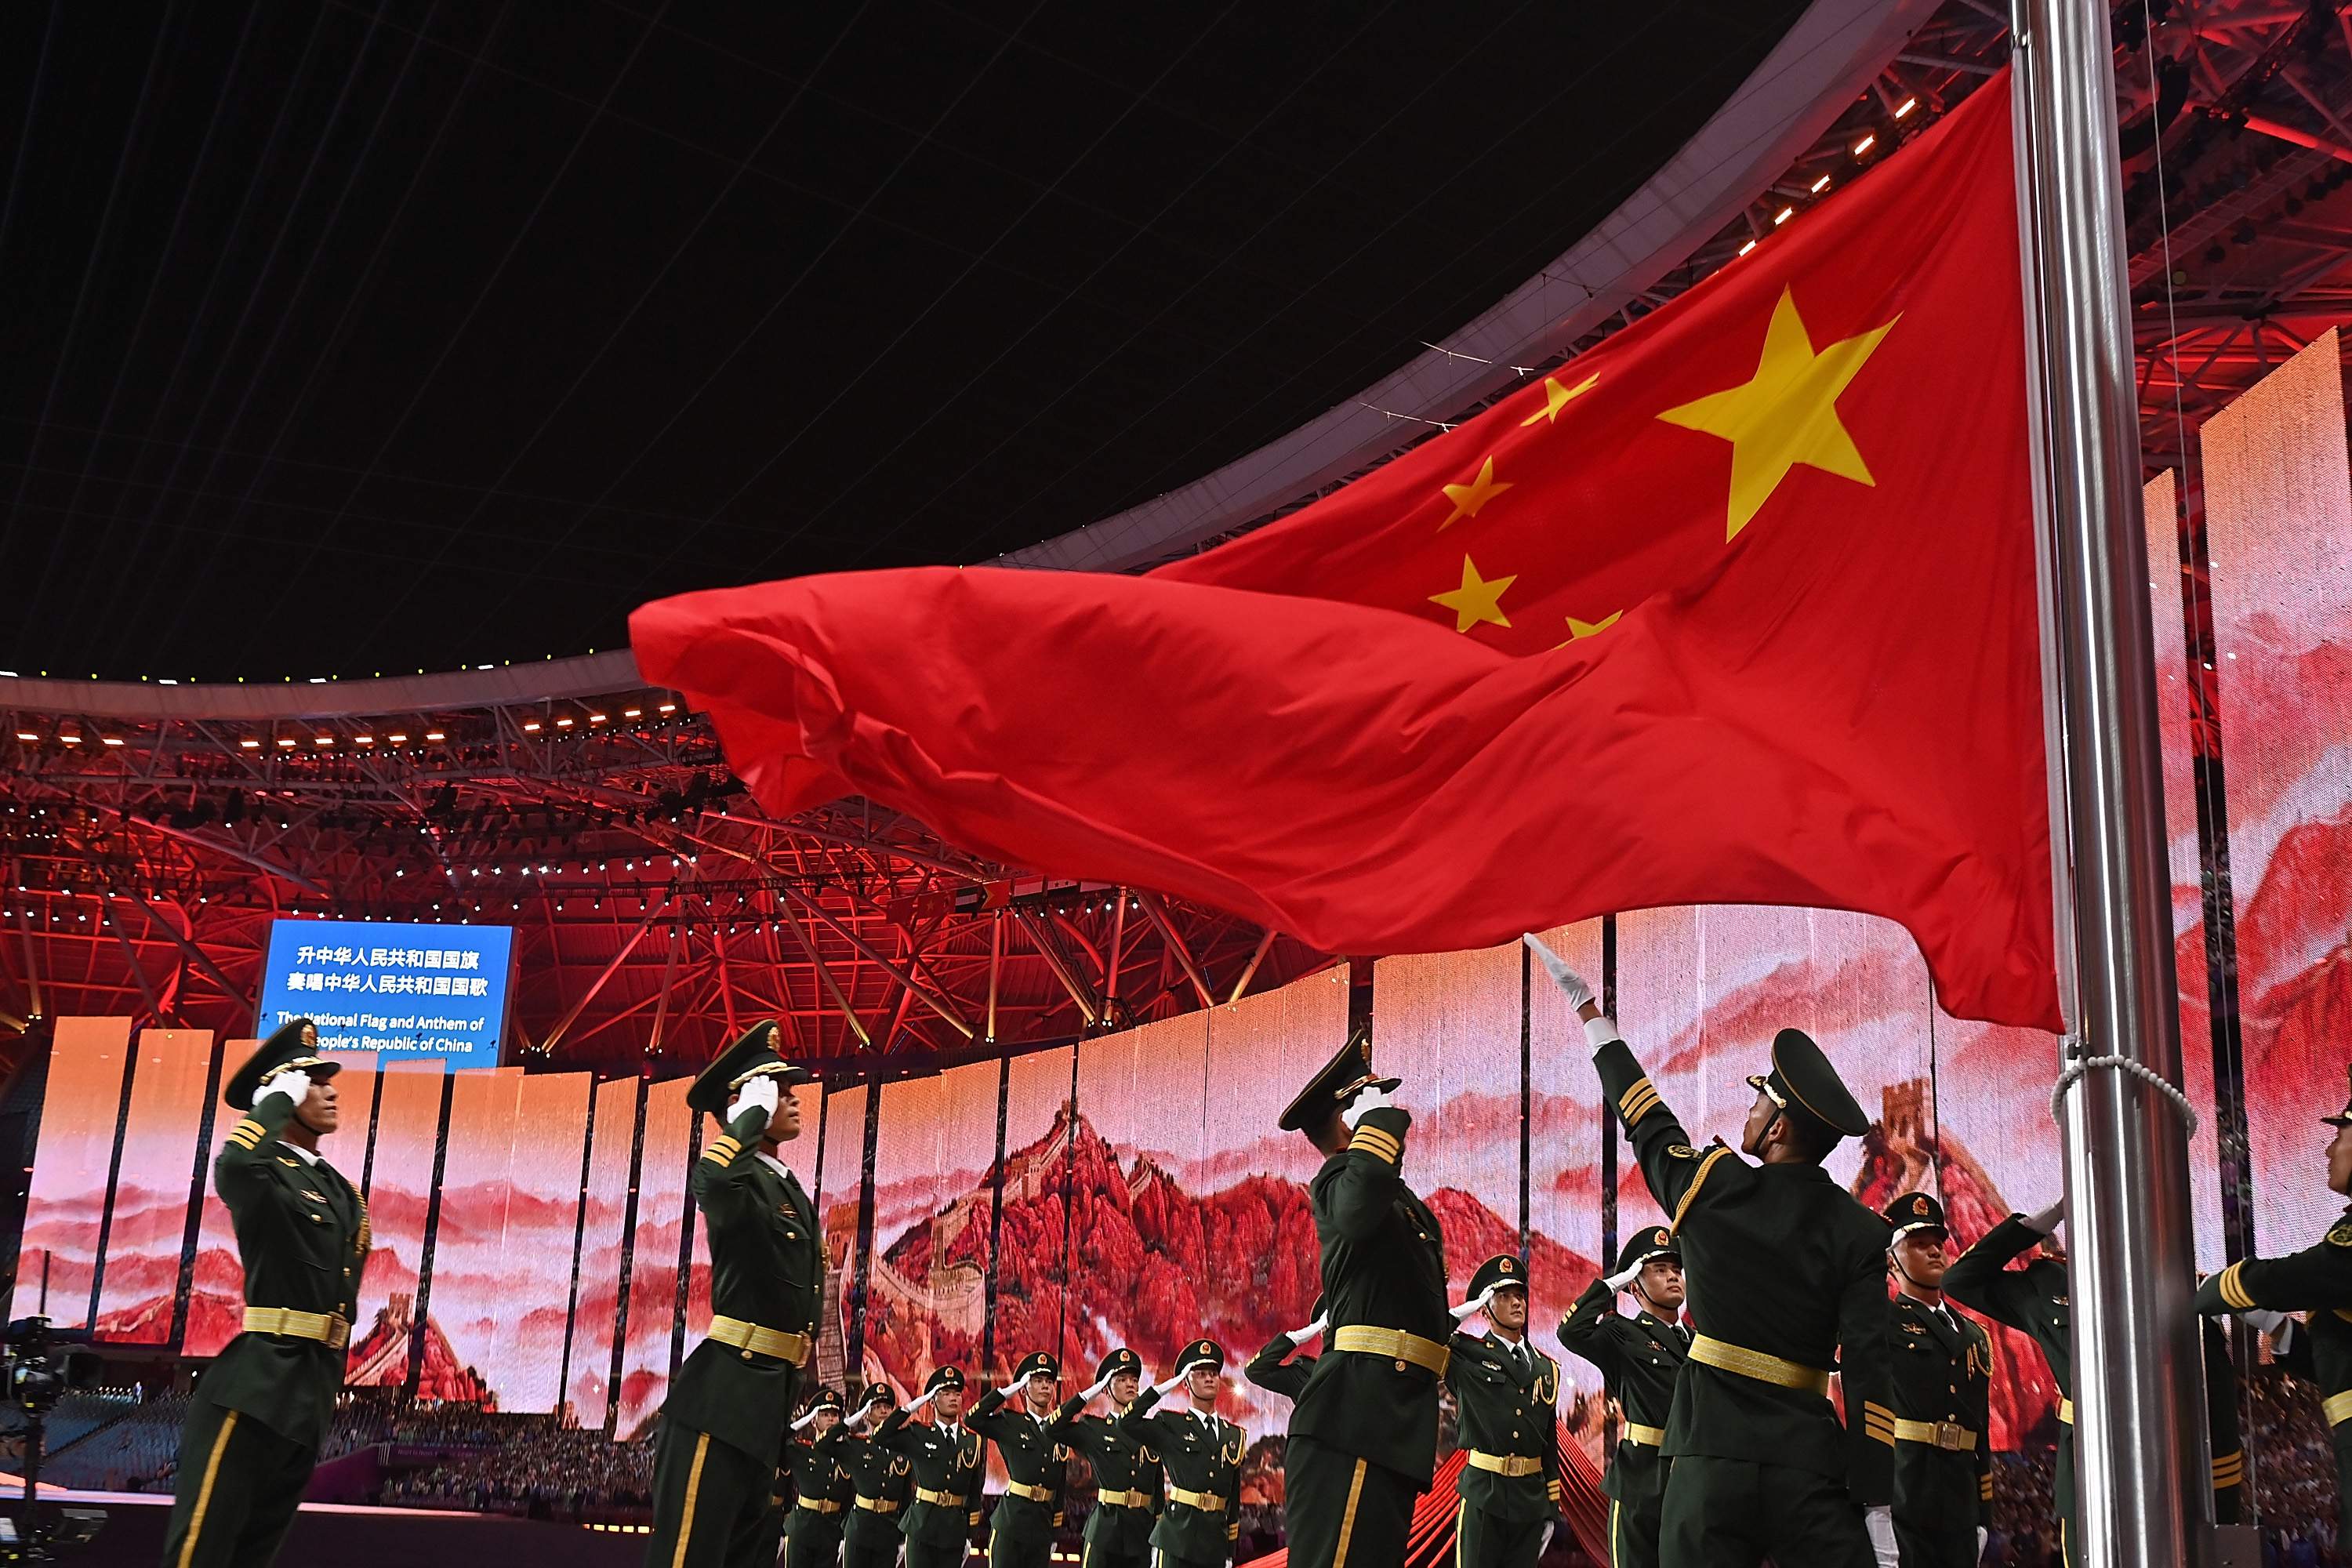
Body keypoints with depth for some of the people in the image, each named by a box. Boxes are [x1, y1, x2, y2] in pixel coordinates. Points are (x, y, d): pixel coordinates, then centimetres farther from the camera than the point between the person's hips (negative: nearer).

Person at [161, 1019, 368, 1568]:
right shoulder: (265, 1173, -8)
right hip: (259, 1379, -9)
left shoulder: (343, 1192, 18)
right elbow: (234, 1162, -35)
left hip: (315, 1385, 9)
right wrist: (280, 1098, -19)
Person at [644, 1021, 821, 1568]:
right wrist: (754, 1112, -23)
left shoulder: (792, 1192, 19)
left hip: (771, 1397, 10)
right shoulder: (741, 1179, -11)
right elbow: (712, 1178, -39)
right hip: (726, 1393, -10)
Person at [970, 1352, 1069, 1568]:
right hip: (1010, 1523, -4)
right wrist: (1009, 1390, -11)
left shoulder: (1059, 1432, 13)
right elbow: (974, 1420, -16)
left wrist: (1055, 1533, 16)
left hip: (1042, 1525, 5)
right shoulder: (1009, 1424, 2)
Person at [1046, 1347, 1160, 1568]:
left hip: (1143, 1533, 3)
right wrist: (1087, 1394, -8)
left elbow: (1158, 1489, 12)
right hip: (1105, 1531, -3)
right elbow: (1052, 1428, -12)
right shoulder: (1093, 1429, 4)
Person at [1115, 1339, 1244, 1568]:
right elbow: (1127, 1423, -14)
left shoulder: (1235, 1435, 16)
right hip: (1177, 1538, -4)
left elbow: (1234, 1499, 16)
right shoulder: (1170, 1426, 3)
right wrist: (1164, 1387, -9)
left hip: (1215, 1542, 4)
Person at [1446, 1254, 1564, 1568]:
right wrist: (1464, 1311, -9)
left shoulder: (1547, 1368, 13)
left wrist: (1552, 1507, 13)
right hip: (1483, 1494, -4)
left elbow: (1550, 1442, 15)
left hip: (1532, 1497, 4)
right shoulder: (1467, 1355, 1)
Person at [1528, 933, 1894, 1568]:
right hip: (1811, 1470, 0)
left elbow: (1646, 1121, 18)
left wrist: (1588, 1011, 32)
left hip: (1711, 1463, 0)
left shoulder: (1710, 1186, 0)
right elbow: (1869, 1373, -6)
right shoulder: (1859, 1232, -1)